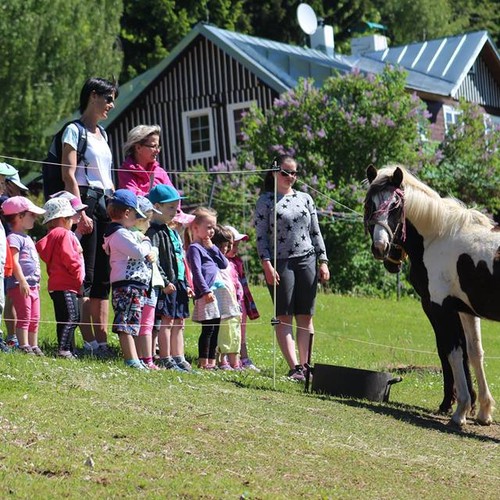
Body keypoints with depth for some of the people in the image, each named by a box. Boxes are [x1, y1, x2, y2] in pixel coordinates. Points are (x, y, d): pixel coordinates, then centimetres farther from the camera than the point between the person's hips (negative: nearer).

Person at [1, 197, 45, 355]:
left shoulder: (27, 238, 21)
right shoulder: (14, 238, -11)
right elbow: (14, 262, -19)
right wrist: (22, 281, -26)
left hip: (32, 285, 10)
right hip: (20, 286, -10)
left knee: (34, 318, 12)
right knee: (24, 317, -10)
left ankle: (34, 346, 17)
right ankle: (24, 346, -9)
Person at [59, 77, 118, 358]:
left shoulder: (102, 134, 21)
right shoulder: (75, 130, -4)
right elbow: (69, 175, -11)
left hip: (106, 202, 9)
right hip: (85, 199, -8)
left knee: (104, 276, 4)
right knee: (85, 275, -9)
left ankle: (102, 340, 4)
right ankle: (89, 341, -10)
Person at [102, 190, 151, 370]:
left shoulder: (121, 232, 21)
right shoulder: (120, 234, -12)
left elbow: (134, 255, 27)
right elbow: (138, 252, -19)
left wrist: (146, 254, 8)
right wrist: (146, 243, 1)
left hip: (134, 284, 11)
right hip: (128, 283, -11)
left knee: (130, 324, 10)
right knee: (128, 322, -12)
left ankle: (133, 359, 11)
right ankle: (131, 359, -16)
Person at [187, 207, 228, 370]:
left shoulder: (209, 248, 23)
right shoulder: (194, 248, -4)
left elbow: (224, 264, 16)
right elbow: (197, 272, -13)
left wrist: (213, 248, 8)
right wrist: (206, 290, -20)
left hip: (217, 293, 9)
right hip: (206, 295, -9)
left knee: (216, 329, 10)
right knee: (208, 329, -8)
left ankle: (211, 361, 16)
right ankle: (203, 362, -6)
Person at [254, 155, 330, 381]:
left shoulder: (305, 199, 13)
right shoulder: (266, 201, 2)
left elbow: (315, 233, 15)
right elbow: (261, 236, -3)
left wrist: (323, 261, 7)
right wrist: (267, 265, -13)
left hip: (307, 260, 4)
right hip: (280, 263, -4)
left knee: (306, 316, 3)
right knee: (284, 316, -6)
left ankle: (305, 364, 7)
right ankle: (294, 367, -8)